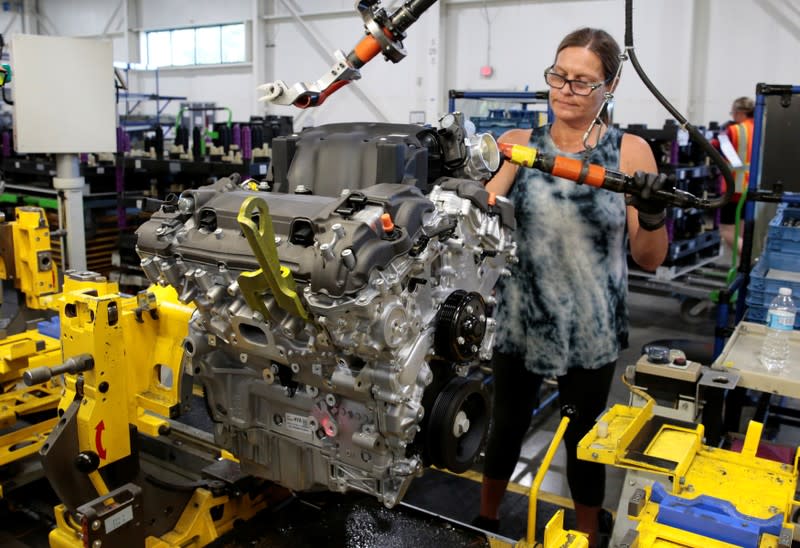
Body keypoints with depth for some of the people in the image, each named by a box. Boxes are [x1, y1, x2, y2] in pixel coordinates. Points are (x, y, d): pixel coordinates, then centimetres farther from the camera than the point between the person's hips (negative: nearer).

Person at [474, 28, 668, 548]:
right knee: (506, 425, 18)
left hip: (592, 328, -1)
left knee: (583, 437, 15)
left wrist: (653, 216, -24)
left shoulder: (630, 151, -6)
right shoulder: (517, 144, -2)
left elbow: (649, 259, -6)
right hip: (520, 319, 2)